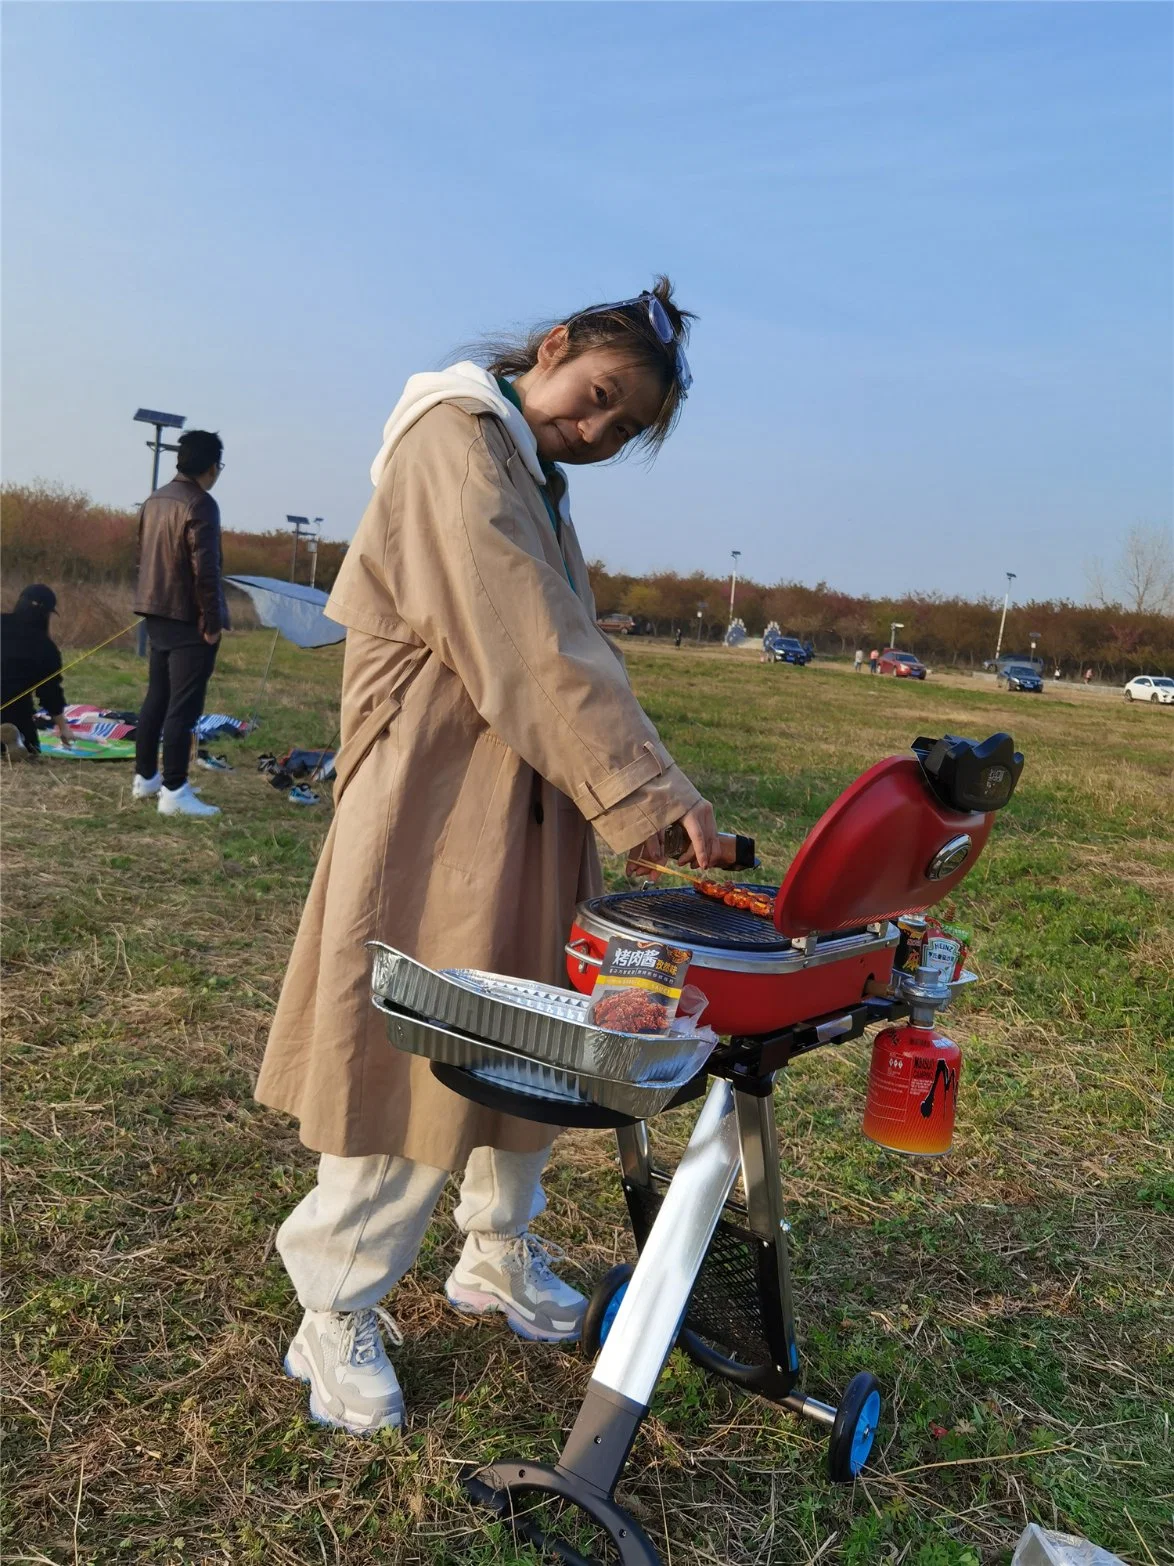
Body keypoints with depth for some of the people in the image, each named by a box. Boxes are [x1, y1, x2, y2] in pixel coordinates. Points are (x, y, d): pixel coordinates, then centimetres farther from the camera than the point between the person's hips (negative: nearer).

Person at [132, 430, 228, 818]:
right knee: (183, 706, -7)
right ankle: (174, 792, -5)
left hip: (157, 615, 9)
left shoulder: (155, 500, 12)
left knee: (157, 698, 16)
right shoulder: (200, 505, -15)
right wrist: (213, 621, -15)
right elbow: (205, 569, -20)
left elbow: (142, 556, 17)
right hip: (190, 620, -9)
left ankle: (145, 777, 25)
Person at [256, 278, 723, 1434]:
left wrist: (635, 794, 1)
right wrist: (640, 787, -25)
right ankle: (337, 1318, 19)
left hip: (526, 814, 10)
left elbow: (568, 654, 10)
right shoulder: (454, 441, -10)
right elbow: (530, 648, -22)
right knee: (413, 1059, -1)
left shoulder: (535, 481, 20)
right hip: (438, 813, -9)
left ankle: (499, 1258, 37)